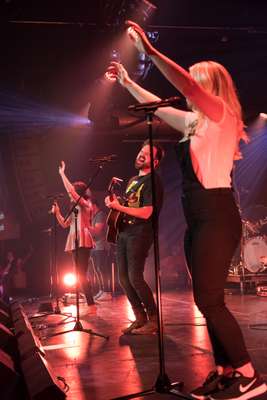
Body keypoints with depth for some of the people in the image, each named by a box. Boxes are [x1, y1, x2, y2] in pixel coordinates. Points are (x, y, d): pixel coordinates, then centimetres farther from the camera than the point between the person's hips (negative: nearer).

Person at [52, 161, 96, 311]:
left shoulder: (85, 204, -4)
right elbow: (65, 224, 24)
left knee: (82, 274, -15)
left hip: (83, 242, -10)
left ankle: (91, 305, -15)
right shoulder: (76, 209, 21)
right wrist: (57, 212, 12)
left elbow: (70, 190, -16)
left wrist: (62, 173, -10)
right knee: (81, 275, 10)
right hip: (76, 243, 10)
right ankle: (90, 304, 15)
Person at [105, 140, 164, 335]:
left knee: (135, 278, -13)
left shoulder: (153, 181, -8)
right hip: (124, 231, 9)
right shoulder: (133, 180, 20)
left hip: (140, 233, -9)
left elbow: (146, 213, -19)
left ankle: (154, 320, -1)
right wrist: (114, 202, 7)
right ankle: (140, 318, 17)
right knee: (124, 278, 8)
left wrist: (119, 207, -19)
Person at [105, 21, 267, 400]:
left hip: (217, 216, -9)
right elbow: (157, 107, 30)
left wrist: (149, 50, -19)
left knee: (208, 299, -12)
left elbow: (187, 85, -21)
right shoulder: (196, 123, 18)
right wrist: (127, 82, 32)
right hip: (197, 219, 9)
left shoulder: (222, 115, -6)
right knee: (209, 300, 9)